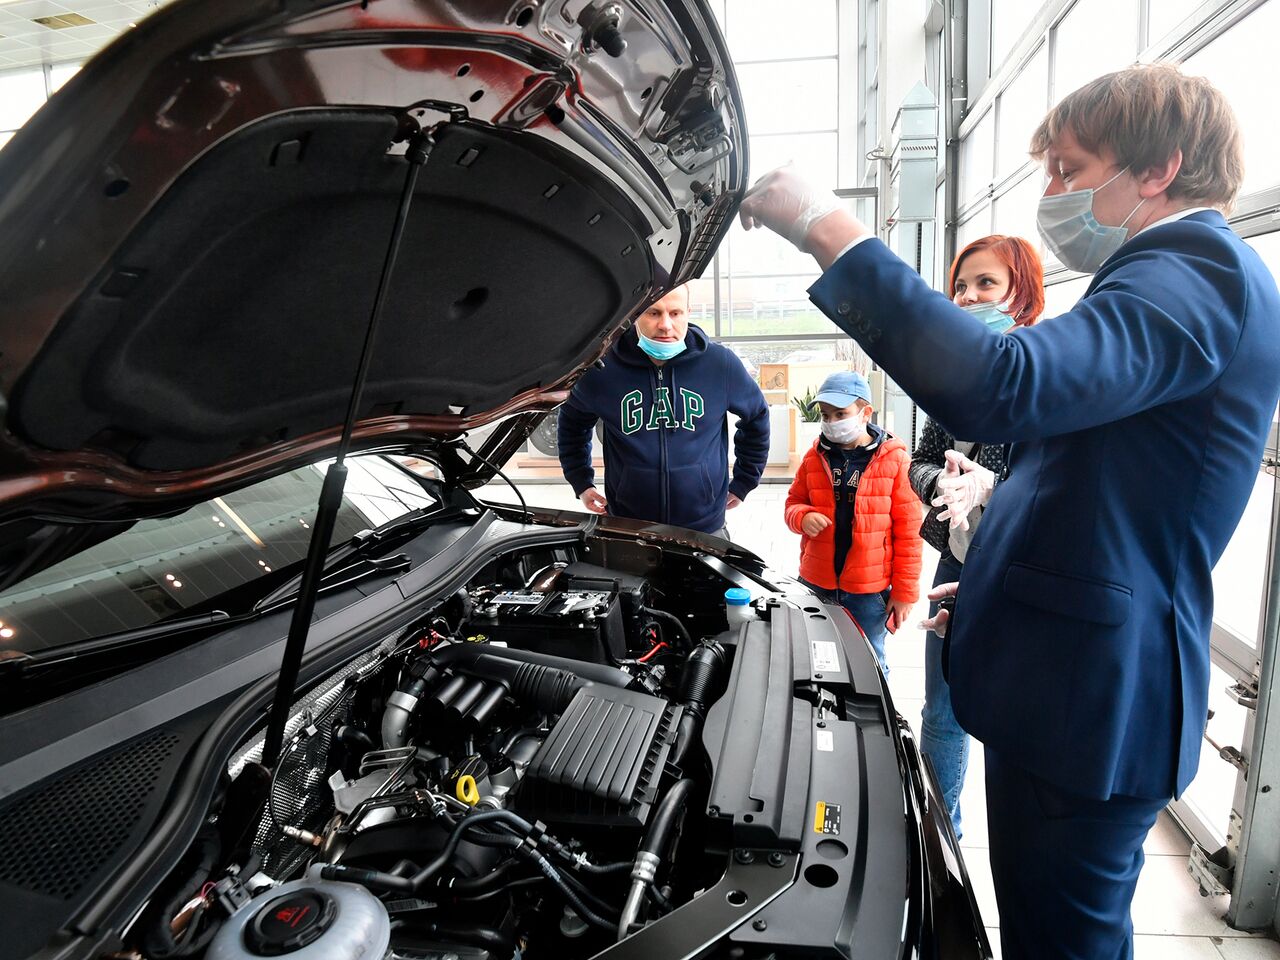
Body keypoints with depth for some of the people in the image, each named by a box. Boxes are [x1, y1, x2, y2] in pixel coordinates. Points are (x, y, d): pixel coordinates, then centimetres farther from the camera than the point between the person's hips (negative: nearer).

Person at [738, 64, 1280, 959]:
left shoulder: (1199, 274, -17)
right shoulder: (1192, 277, 19)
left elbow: (1000, 388, -36)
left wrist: (835, 234, -29)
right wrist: (995, 583, 20)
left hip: (1091, 702, -10)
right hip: (1085, 685, 11)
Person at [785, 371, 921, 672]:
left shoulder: (894, 459, -9)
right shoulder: (815, 456, 2)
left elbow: (908, 531, -6)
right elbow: (793, 503, 12)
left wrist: (905, 591, -6)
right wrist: (803, 517, -13)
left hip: (869, 590, -3)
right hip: (816, 585, 3)